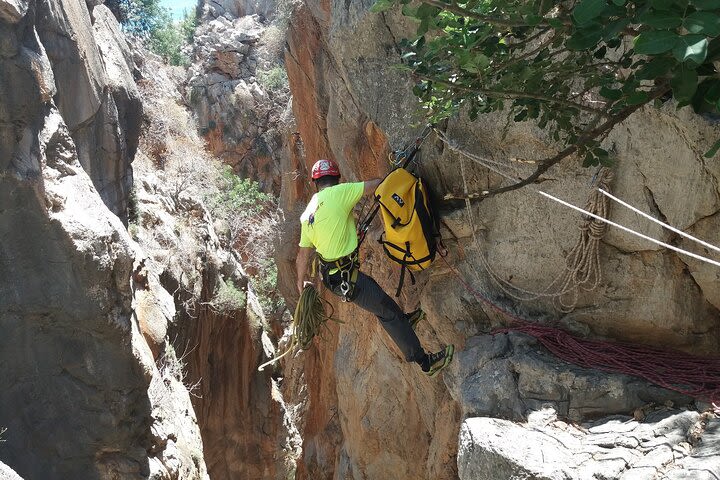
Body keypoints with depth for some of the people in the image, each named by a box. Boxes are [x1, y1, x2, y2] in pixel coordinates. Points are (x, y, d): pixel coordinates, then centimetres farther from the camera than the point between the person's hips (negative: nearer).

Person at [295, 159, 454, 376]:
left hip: (330, 275, 8)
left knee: (373, 286, 30)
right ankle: (425, 361, 12)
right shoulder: (338, 193, -16)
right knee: (386, 311, 2)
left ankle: (404, 320, 51)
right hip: (346, 277, -8)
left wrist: (301, 281, 24)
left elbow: (303, 254, 10)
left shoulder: (307, 213, 6)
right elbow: (376, 184, -12)